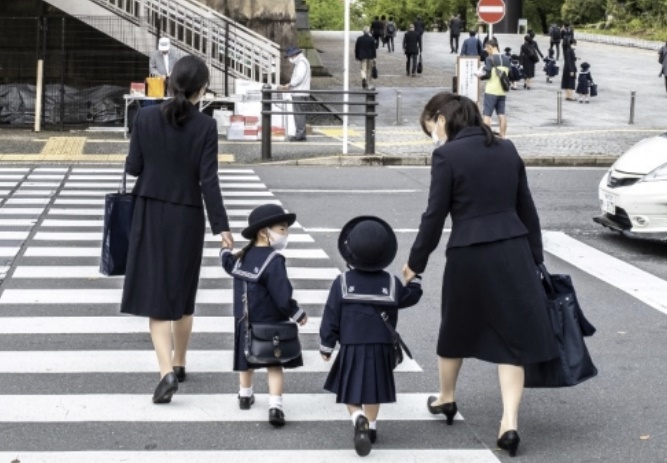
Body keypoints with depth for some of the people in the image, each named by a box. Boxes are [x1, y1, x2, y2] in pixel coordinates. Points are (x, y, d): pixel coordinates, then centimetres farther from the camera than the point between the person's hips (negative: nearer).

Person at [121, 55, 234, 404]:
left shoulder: (146, 117, -7)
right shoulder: (205, 126, -10)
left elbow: (133, 166, -2)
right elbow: (208, 180, -12)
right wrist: (220, 226, -8)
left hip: (150, 214, 0)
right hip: (186, 217, 0)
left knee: (155, 294, 0)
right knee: (182, 293, 18)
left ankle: (167, 371, -15)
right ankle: (178, 364, 31)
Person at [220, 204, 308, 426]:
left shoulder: (243, 256, 2)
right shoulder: (273, 261, -22)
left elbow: (229, 265, 26)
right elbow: (283, 297, -24)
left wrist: (225, 251, 47)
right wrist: (298, 315, -9)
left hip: (244, 323, 7)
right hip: (270, 324, -6)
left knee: (248, 362, 23)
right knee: (274, 366, -1)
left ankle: (245, 395, 40)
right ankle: (275, 406, -9)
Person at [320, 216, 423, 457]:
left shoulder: (343, 282, -8)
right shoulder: (391, 283, -3)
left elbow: (331, 317, -6)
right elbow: (411, 297, 15)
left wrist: (326, 346, 3)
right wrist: (415, 277, 32)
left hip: (351, 347, -2)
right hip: (381, 347, 2)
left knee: (350, 390, 6)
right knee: (373, 390, 16)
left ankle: (358, 419, -18)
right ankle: (370, 426, 19)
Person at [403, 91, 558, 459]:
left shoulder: (447, 155, -9)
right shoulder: (507, 149, 8)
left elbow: (435, 215, -9)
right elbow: (526, 208, 11)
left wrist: (415, 262, 2)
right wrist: (534, 258, 18)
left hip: (469, 256, -4)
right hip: (513, 252, 4)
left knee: (456, 328, 19)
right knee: (511, 335, 5)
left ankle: (446, 399, 39)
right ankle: (509, 423, -5)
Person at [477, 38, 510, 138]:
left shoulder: (490, 59, -10)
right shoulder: (506, 59, 9)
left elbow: (487, 74, -14)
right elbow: (508, 74, 11)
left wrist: (480, 77, 4)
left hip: (491, 91, -6)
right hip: (502, 91, 6)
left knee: (487, 114, -2)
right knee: (501, 114, 10)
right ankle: (502, 137, 12)